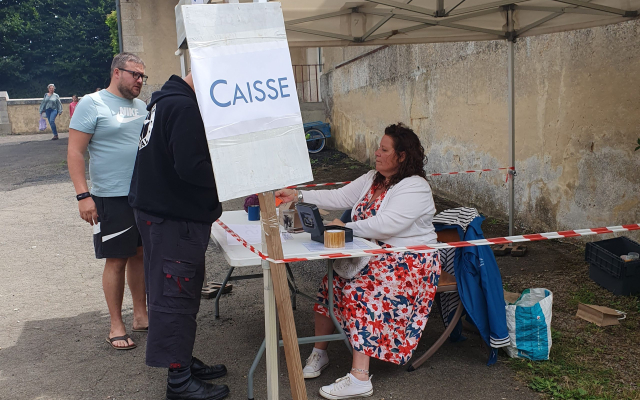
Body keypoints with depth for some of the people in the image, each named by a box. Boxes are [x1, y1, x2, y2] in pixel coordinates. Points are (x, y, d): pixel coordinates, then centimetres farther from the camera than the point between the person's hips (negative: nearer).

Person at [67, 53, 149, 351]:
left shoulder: (141, 107, 13)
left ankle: (141, 315, 25)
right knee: (116, 260, 1)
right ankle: (116, 326, 13)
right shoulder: (91, 104, -7)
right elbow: (75, 152, -11)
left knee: (141, 254, 12)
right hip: (112, 198, -6)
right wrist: (83, 195, -18)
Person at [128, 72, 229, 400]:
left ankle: (183, 362, 32)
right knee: (175, 297, -2)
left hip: (161, 211, 11)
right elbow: (191, 166, -27)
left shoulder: (168, 100, 14)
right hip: (174, 218, -11)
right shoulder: (185, 108, -20)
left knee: (181, 294, 18)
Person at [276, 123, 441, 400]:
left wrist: (347, 227, -22)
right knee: (331, 281, -9)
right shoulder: (372, 180, 12)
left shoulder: (414, 188, -16)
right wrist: (299, 196, 3)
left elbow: (386, 225, -28)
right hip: (375, 256, 9)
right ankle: (319, 353, 6)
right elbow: (338, 198, 11)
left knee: (358, 292, -28)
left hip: (409, 263, -8)